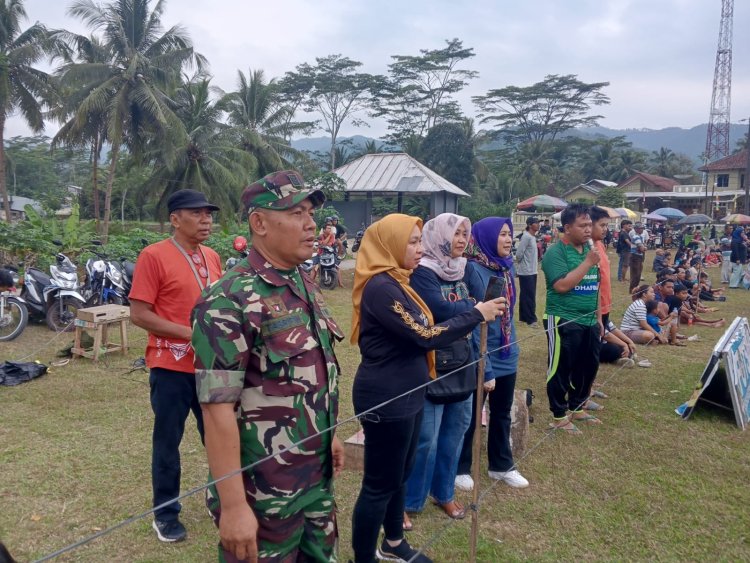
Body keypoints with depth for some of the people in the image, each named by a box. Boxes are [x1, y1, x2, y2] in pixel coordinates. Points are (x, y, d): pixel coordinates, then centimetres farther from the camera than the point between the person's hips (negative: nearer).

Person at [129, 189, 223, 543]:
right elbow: (139, 314, -14)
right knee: (168, 442, 9)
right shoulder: (154, 256, -11)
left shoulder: (212, 258, 8)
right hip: (172, 367, -5)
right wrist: (189, 334, -20)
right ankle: (165, 514, 26)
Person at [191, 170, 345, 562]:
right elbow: (218, 409, -23)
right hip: (263, 492, -8)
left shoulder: (307, 286, 5)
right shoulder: (230, 302, -21)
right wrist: (233, 505, -23)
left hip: (318, 478, 8)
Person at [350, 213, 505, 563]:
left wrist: (474, 316, 4)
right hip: (386, 399, -10)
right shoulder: (380, 287, -22)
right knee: (379, 484, 4)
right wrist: (477, 314, -15)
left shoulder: (395, 281, 9)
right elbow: (424, 336, -23)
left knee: (400, 474, 23)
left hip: (406, 394, 10)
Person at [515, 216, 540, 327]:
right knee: (529, 296, -6)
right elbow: (519, 253, -19)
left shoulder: (533, 237, 13)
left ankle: (524, 317, 21)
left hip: (532, 271, 9)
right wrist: (520, 262, -3)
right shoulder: (526, 237, -17)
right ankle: (531, 319, -2)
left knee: (526, 295, 14)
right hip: (526, 272, -9)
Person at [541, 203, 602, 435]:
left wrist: (598, 317, 18)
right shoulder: (556, 252, -13)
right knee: (561, 370, 2)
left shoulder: (589, 250, 11)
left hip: (588, 322, 8)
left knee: (588, 367, 16)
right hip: (563, 321, -8)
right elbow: (562, 285, -25)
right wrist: (588, 263, -20)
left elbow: (594, 288, 18)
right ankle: (559, 416, 15)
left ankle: (577, 408, 33)